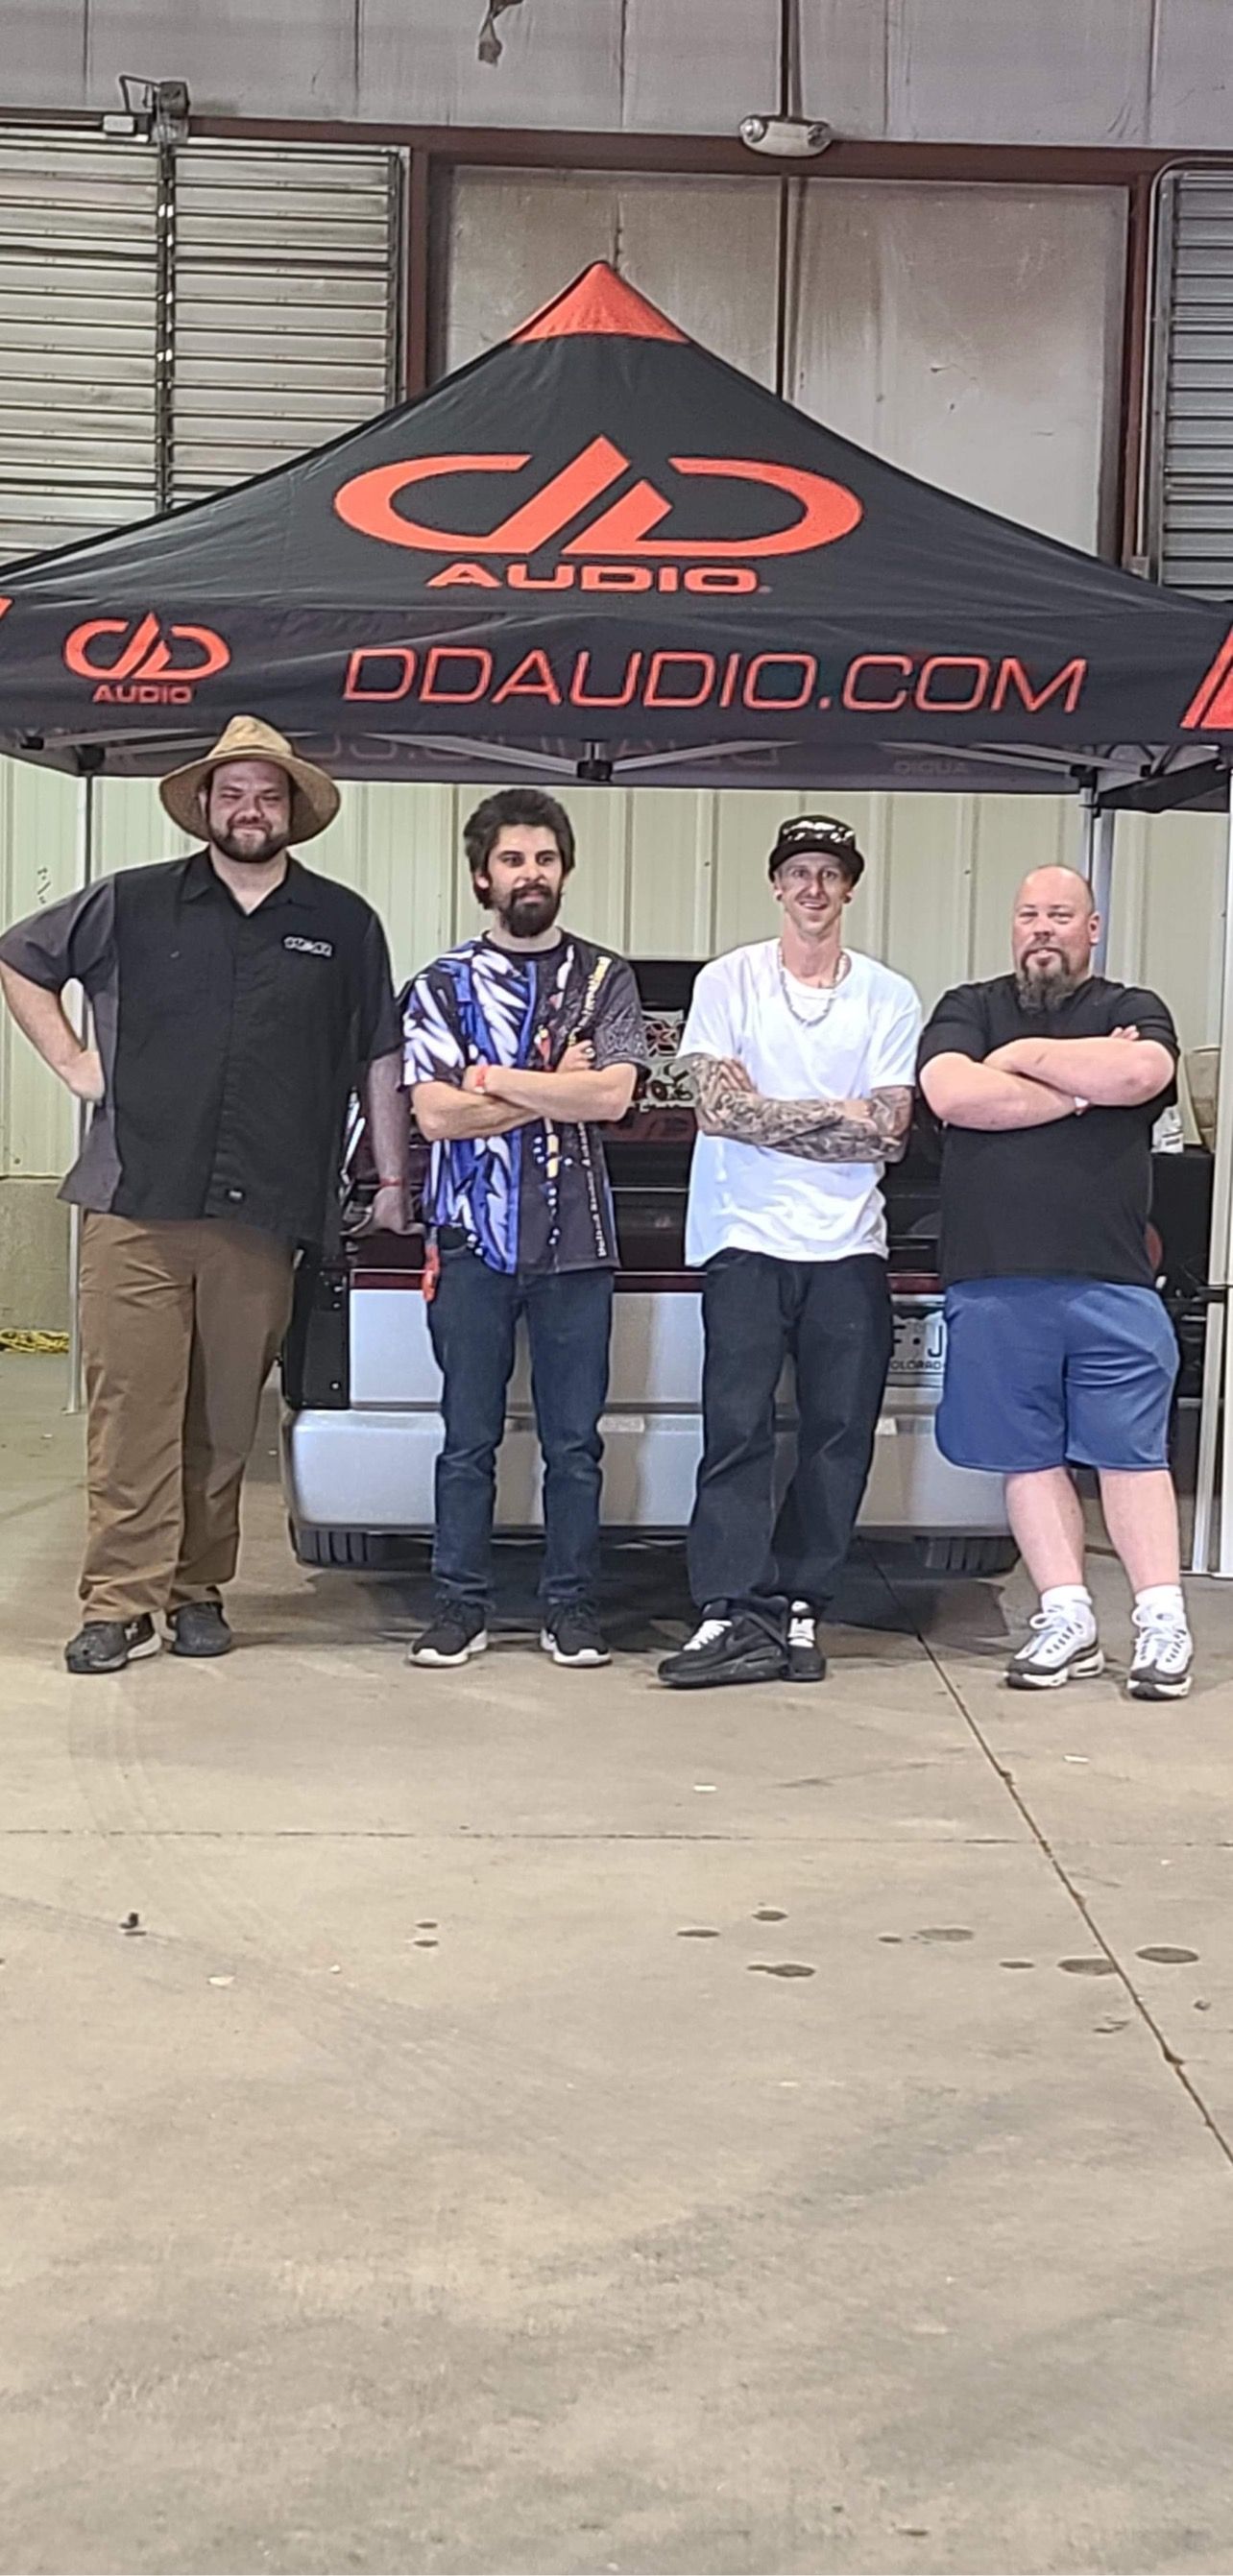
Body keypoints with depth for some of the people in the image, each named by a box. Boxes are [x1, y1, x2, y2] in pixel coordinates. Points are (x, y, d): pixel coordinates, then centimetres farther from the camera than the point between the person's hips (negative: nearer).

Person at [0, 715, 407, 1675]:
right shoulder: (131, 904, 9)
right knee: (131, 1407, -5)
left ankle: (198, 1589, 15)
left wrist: (393, 1180, 14)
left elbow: (382, 1059, 16)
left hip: (262, 1216, 1)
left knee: (226, 1416, 4)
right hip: (135, 1207, -1)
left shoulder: (344, 924, 12)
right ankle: (122, 1602, -1)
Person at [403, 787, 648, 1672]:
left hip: (577, 1241, 0)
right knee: (470, 1439, 3)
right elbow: (436, 1115, -4)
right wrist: (558, 1088, -6)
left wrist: (493, 1079, -7)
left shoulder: (604, 978, 9)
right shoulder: (444, 985, 8)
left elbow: (613, 1096, -7)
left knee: (574, 1441, 4)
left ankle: (571, 1608, 13)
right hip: (472, 1236, 0)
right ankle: (462, 1607, 11)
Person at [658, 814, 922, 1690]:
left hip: (850, 1246, 2)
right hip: (745, 1239, -2)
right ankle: (735, 1615, -9)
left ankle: (799, 1604, 9)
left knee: (841, 1434, 1)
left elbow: (889, 1131, 0)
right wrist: (840, 1118, -6)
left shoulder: (889, 996, 9)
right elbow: (721, 1107, -5)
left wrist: (771, 1117, -5)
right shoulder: (729, 981, 6)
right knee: (738, 1431, -8)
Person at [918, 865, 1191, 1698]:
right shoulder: (970, 1009, 13)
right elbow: (951, 1094, -8)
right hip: (995, 1283, 2)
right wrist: (1083, 1087, -5)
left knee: (1132, 1453, 0)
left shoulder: (1132, 1010, 10)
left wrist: (1025, 1055, -5)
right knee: (1028, 1457, 5)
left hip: (1111, 1284, -2)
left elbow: (1142, 1073, -15)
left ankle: (1163, 1623, 5)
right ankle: (1068, 1621, 13)